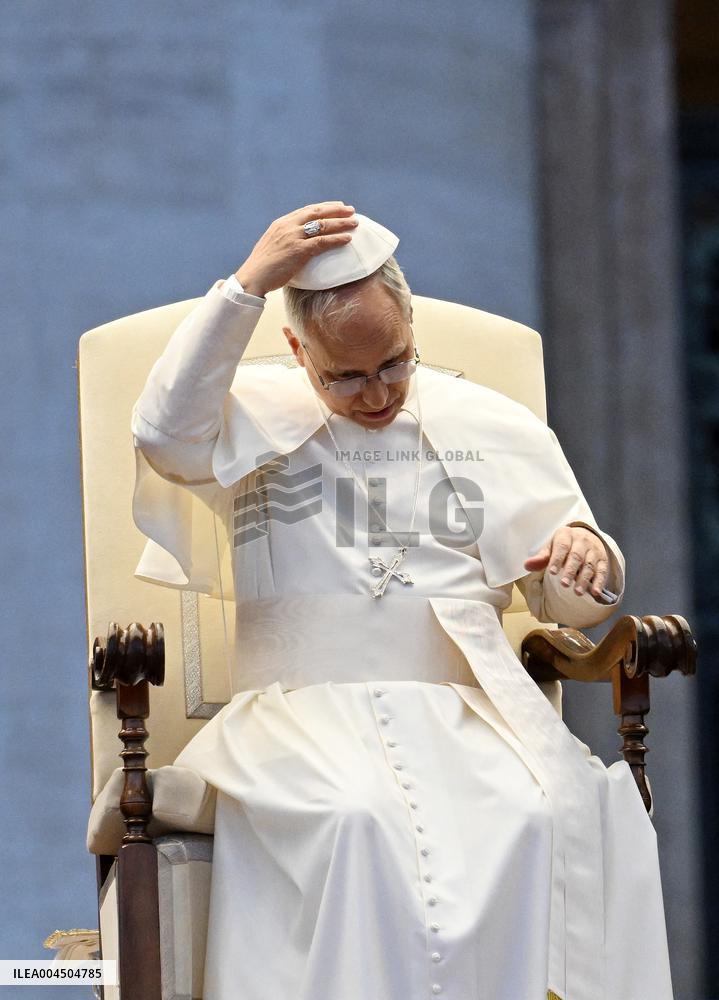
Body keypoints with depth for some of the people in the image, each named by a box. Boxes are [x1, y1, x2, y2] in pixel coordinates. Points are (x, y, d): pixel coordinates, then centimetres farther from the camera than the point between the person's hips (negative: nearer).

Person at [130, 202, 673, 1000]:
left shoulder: (497, 430, 18)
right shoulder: (257, 417, 12)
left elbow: (569, 604, 20)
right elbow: (165, 433, -11)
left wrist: (586, 554, -6)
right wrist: (248, 284, -12)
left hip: (461, 715, 2)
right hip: (303, 715, -2)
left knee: (533, 819, -32)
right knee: (355, 823, -37)